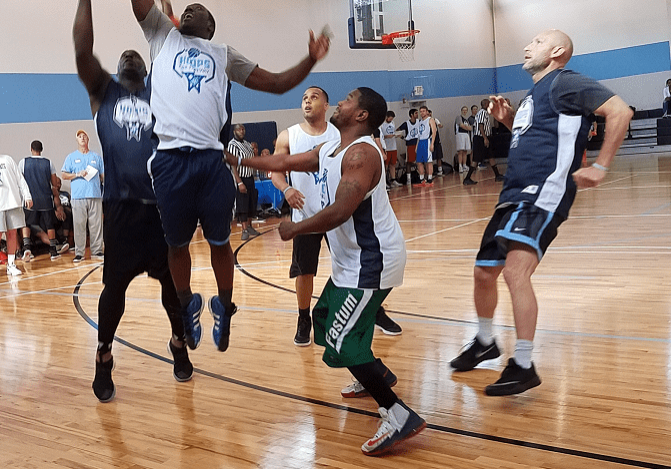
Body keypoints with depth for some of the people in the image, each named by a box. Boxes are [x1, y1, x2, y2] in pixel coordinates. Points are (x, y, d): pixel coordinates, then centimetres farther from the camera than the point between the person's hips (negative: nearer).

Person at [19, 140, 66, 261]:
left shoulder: (23, 162, -1)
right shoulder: (49, 163, 1)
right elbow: (54, 186, 3)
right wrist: (58, 205, 9)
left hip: (30, 201, 0)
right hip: (46, 200, 0)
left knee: (26, 224, 13)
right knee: (50, 225, 12)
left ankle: (26, 246, -8)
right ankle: (53, 251, 16)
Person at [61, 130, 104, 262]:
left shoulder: (96, 157, 16)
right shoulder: (71, 157, 12)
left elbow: (103, 175, 18)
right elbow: (63, 175, 7)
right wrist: (77, 174, -9)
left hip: (95, 195, 1)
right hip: (78, 196, -1)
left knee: (96, 225, 1)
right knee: (79, 225, -3)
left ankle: (96, 251, 7)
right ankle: (79, 253, 0)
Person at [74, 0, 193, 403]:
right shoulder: (104, 91, 10)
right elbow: (83, 53, -4)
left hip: (162, 205, 1)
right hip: (122, 207, -1)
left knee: (173, 282, 10)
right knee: (115, 286, 5)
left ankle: (179, 346, 31)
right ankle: (104, 360, 21)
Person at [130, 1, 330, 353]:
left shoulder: (224, 55, 21)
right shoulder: (163, 37, 21)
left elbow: (277, 83, 19)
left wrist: (310, 60, 5)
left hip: (211, 161, 0)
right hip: (170, 159, 0)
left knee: (219, 241, 8)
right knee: (176, 243, 10)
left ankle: (224, 309, 27)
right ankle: (187, 307, 31)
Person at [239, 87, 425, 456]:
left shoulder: (361, 153, -19)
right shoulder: (330, 150, 11)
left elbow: (340, 212, -27)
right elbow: (284, 163, 20)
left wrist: (294, 229, -15)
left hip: (372, 262, -10)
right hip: (353, 260, 10)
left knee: (341, 342, -14)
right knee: (325, 319, 24)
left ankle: (399, 417, -11)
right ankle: (377, 377, 41)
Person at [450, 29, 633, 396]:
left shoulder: (564, 82, -5)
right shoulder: (534, 94, 23)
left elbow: (620, 111, -15)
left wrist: (601, 167, -16)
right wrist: (507, 121, 16)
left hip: (544, 193, -10)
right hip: (515, 193, 10)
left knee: (515, 270, -26)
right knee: (484, 271, 15)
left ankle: (523, 367, -19)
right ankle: (484, 343, 36)